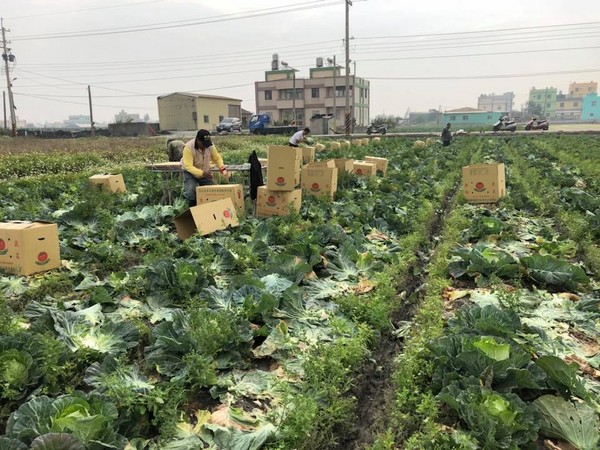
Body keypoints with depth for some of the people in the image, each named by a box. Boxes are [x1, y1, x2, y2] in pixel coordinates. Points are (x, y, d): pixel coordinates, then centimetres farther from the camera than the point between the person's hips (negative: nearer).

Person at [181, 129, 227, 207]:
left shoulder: (210, 146, -14)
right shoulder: (188, 147, -29)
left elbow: (217, 158, -1)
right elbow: (188, 166, -35)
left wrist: (222, 168, -23)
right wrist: (202, 173, -49)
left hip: (205, 173, 4)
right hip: (191, 172, -4)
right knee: (190, 192, -27)